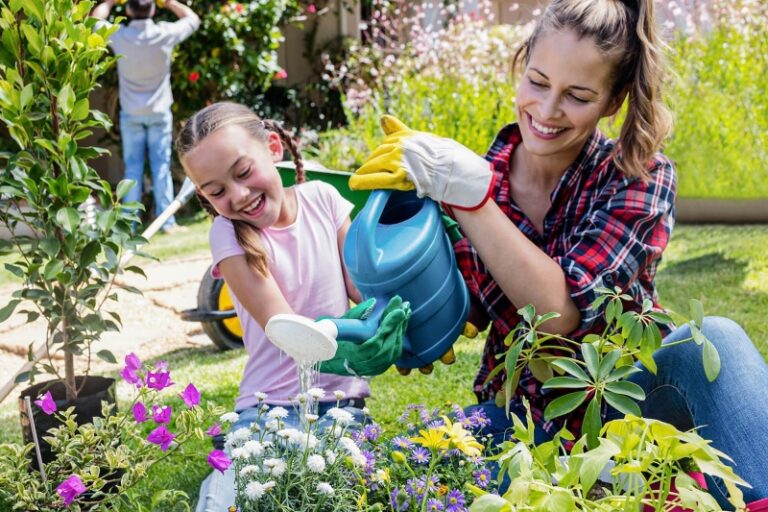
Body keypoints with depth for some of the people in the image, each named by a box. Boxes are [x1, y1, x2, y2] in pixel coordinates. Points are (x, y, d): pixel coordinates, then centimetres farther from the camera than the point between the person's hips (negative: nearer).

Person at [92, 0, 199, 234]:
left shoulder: (119, 36, -12)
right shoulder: (165, 34, -13)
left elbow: (95, 19, 8)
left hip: (131, 114, 1)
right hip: (159, 113, -1)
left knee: (133, 169, 5)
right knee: (161, 166, 3)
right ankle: (167, 222, 3)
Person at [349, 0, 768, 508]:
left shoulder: (639, 177, -11)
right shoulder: (474, 172, -6)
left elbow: (562, 312, -25)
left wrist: (469, 190, -31)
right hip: (523, 416, 2)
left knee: (713, 341, -32)